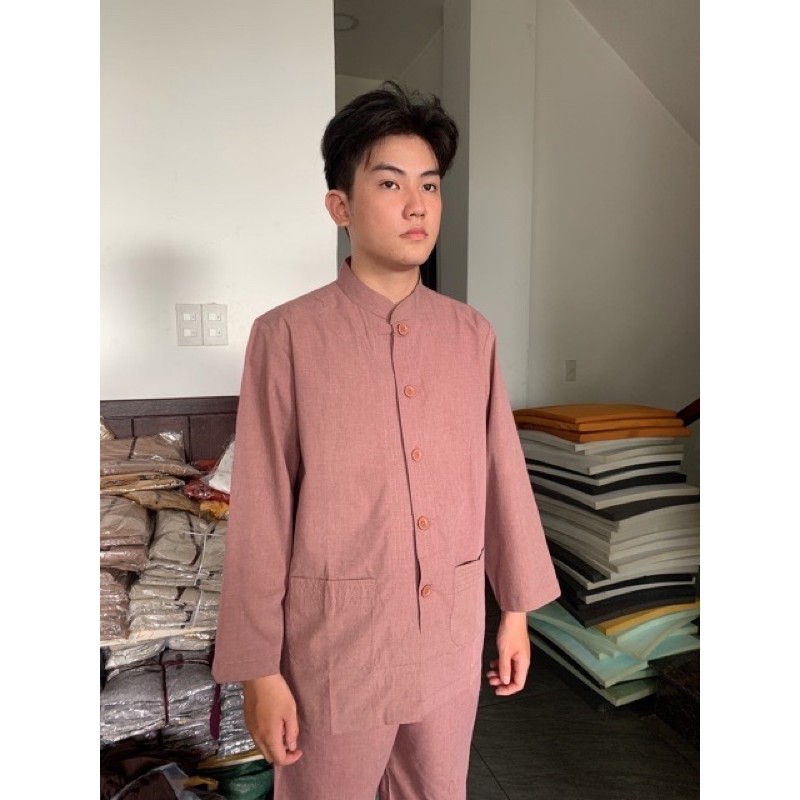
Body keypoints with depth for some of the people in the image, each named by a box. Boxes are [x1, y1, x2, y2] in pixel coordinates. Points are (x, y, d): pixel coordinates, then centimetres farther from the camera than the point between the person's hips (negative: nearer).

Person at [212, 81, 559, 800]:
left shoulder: (472, 335, 0)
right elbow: (260, 514, -11)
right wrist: (260, 669, -7)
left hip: (453, 635, 4)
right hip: (334, 642, -3)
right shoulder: (287, 336, -12)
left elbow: (502, 475, 4)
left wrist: (517, 609, 9)